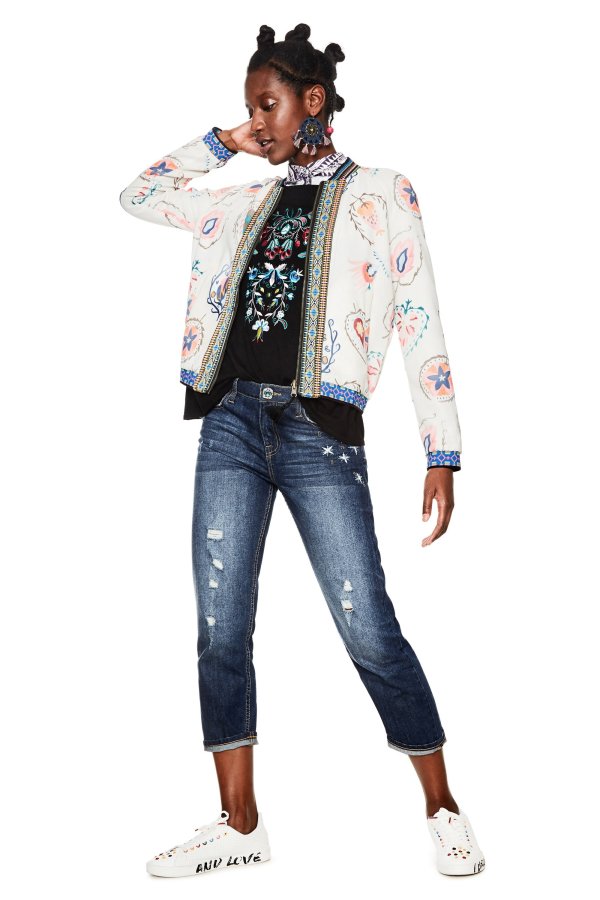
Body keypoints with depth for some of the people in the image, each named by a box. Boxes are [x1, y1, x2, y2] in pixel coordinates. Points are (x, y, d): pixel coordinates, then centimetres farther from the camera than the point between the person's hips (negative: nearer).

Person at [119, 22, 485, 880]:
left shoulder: (380, 193, 6)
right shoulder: (250, 203, 20)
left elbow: (420, 324, 1)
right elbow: (140, 195, 28)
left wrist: (443, 455, -6)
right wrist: (222, 143, 17)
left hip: (318, 426, -5)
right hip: (232, 419, 5)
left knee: (369, 631, -6)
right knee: (220, 631, 2)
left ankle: (444, 808, 11)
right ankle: (240, 823, 13)